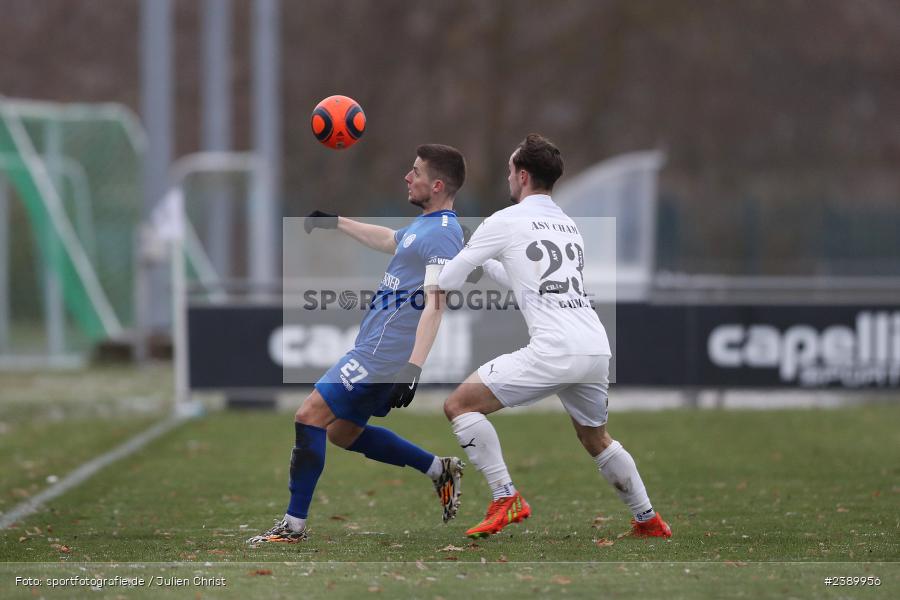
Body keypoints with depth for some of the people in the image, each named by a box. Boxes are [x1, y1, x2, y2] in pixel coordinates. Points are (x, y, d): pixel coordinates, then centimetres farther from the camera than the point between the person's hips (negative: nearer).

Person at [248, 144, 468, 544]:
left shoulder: (443, 234, -17)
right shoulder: (424, 225, 14)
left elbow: (435, 304, -24)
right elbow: (389, 241, 36)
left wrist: (413, 367, -31)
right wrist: (336, 222, 43)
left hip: (383, 355, -10)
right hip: (373, 348, 10)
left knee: (310, 416, -11)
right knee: (343, 432, 18)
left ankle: (294, 525, -5)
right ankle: (440, 469, 22)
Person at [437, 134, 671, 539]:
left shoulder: (505, 221, 2)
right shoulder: (569, 225, 23)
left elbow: (448, 281, 8)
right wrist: (485, 263, 43)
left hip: (553, 351, -7)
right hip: (597, 350, 7)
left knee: (460, 404, 0)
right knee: (596, 439, 30)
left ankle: (506, 500, -8)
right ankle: (648, 521, 31)